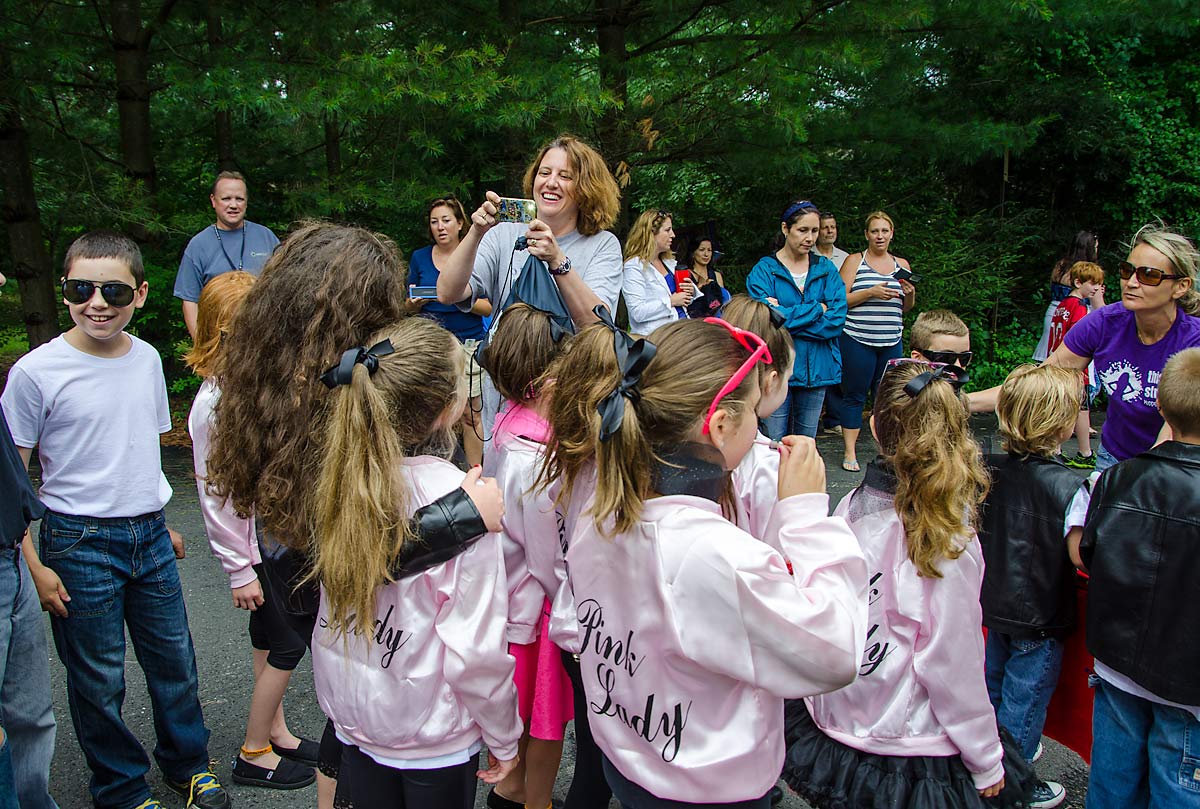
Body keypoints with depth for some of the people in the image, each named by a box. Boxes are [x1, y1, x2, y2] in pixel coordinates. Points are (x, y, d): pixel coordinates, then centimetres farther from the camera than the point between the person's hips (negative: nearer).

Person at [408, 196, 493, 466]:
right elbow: (409, 306, 17)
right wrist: (416, 302, -6)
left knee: (470, 414, -1)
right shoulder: (419, 257, 10)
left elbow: (489, 307, 0)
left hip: (468, 342, -2)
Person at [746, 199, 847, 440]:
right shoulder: (764, 269, -3)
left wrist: (788, 317, -13)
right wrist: (817, 309, -10)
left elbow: (836, 320, -6)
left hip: (816, 368, 3)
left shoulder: (826, 269, 7)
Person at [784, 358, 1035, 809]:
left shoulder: (851, 508, -9)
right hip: (908, 755, -4)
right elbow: (953, 664, -17)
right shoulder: (946, 542, -22)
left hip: (832, 723, 4)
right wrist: (987, 763, -3)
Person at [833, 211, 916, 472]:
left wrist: (910, 294, -3)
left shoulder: (902, 264, 13)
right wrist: (871, 293, -17)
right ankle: (850, 452, 7)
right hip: (858, 340, -4)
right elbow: (840, 300, -6)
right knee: (854, 395, 0)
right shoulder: (854, 261, 2)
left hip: (891, 342, 4)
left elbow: (906, 308, 18)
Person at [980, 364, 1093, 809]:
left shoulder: (989, 469, -8)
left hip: (995, 604, 6)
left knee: (995, 682, 24)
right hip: (1039, 619, -6)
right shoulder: (1068, 487, -25)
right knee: (1025, 699, 10)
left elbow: (974, 527, 3)